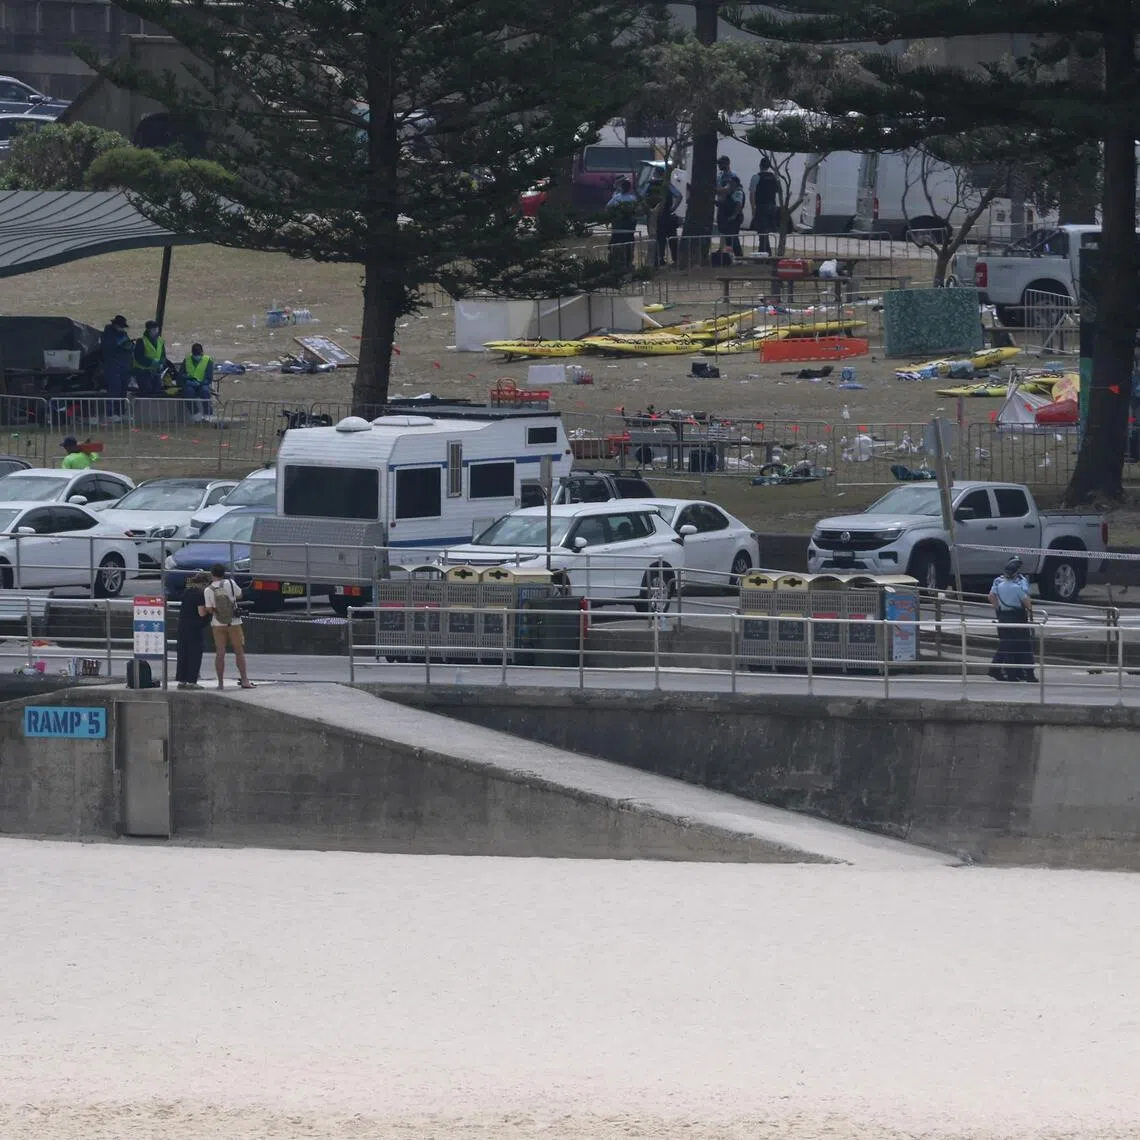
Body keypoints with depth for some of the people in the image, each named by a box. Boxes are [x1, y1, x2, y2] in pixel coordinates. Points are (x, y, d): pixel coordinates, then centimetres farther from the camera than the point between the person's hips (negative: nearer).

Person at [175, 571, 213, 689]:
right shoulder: (200, 594, -14)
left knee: (183, 653, 12)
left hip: (182, 625, 7)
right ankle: (191, 681, -1)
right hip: (195, 627, -7)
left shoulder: (186, 591, 9)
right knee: (195, 653, 0)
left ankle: (181, 680, 14)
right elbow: (202, 613, -18)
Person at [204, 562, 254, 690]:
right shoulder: (230, 583, -6)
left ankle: (220, 683, 4)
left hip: (218, 624, 0)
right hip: (233, 622, 0)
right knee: (239, 651, 7)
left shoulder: (208, 590, -6)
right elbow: (239, 596, 7)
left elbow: (209, 610, -9)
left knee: (220, 653, 4)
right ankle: (244, 680, 6)